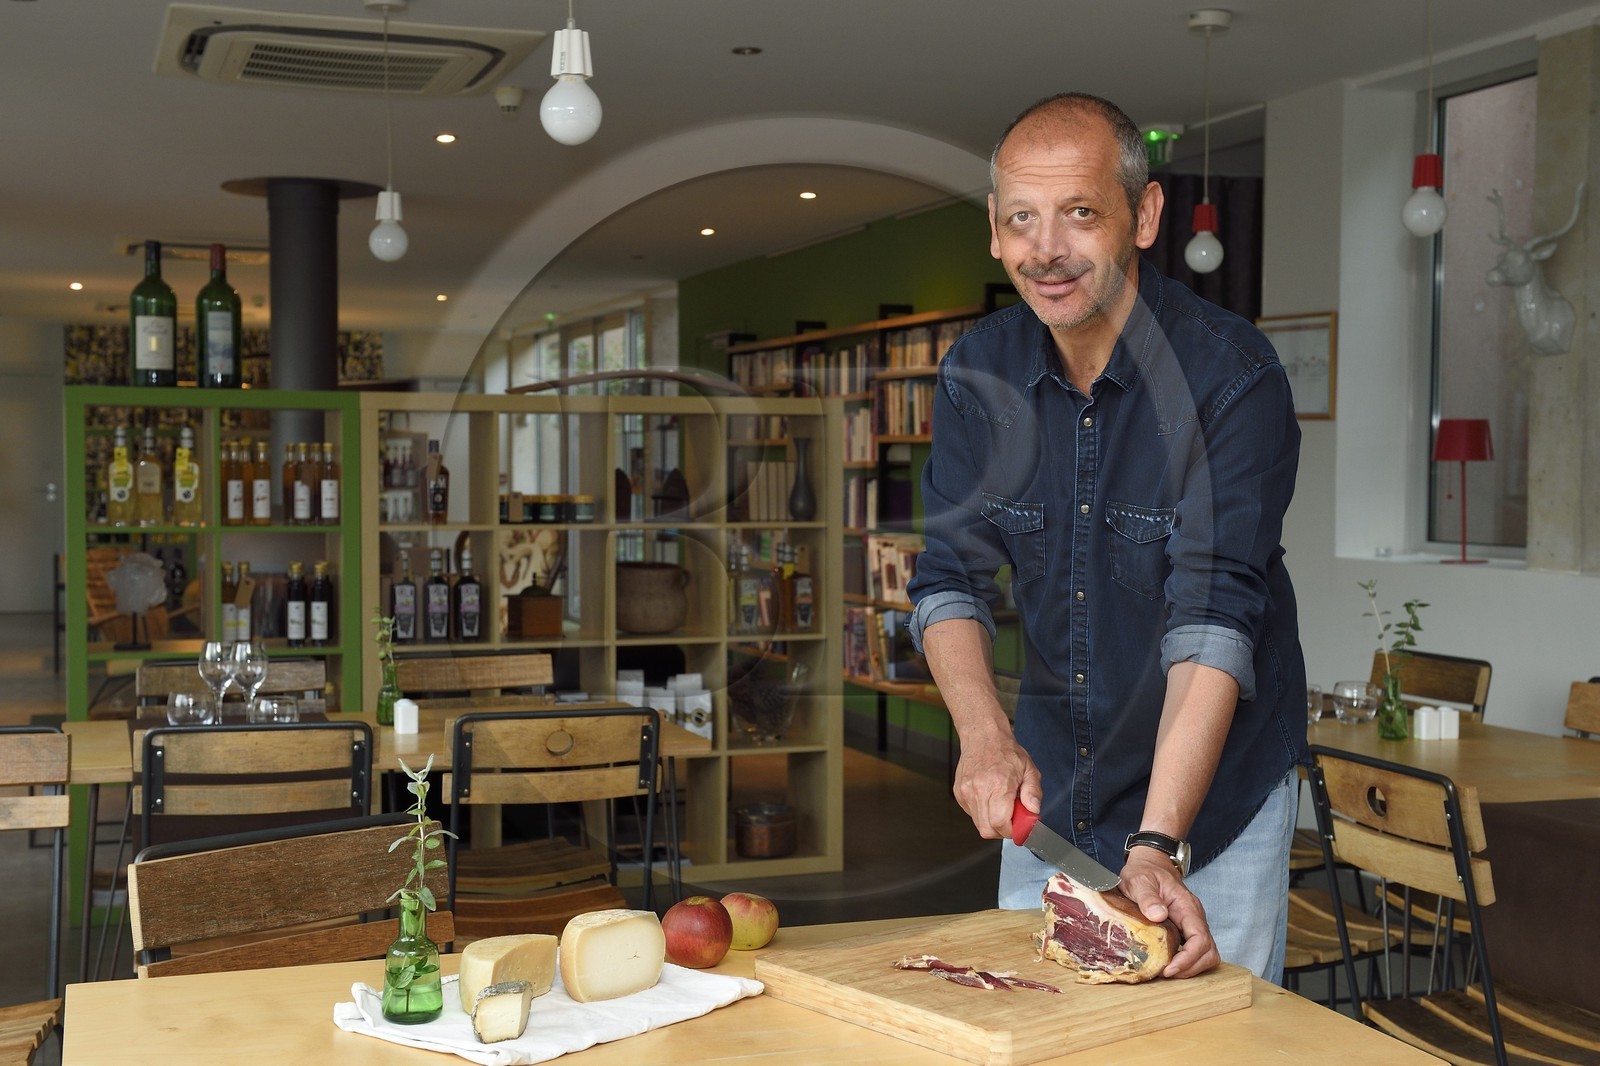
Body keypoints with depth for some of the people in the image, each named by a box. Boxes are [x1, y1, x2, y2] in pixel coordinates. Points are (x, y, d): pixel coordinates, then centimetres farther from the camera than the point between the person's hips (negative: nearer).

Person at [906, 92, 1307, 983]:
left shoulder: (1233, 373, -21)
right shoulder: (977, 372, -5)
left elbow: (1214, 619, -28)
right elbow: (950, 580, -4)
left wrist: (1157, 849, -36)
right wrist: (985, 733, -23)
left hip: (1217, 790, -4)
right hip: (1050, 788, 4)